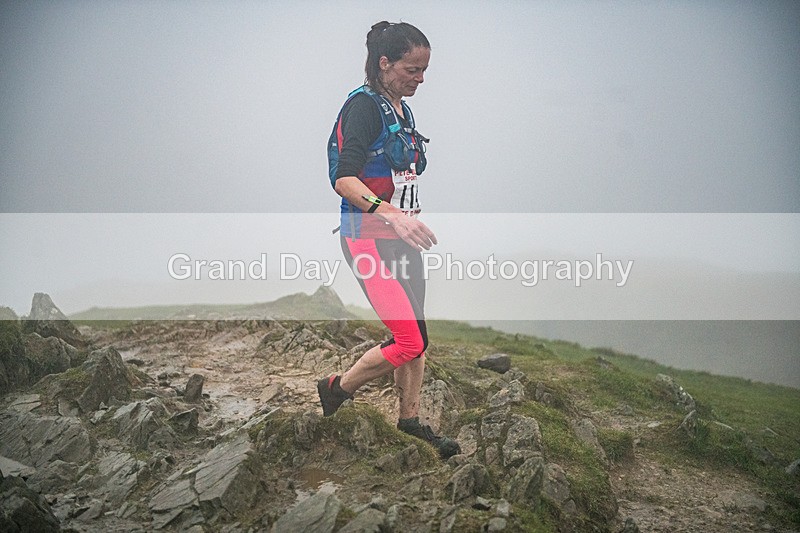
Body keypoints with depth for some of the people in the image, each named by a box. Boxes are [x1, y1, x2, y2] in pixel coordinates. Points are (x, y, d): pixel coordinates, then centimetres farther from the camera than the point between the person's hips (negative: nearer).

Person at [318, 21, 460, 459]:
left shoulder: (401, 109, 13)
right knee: (408, 342, -11)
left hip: (400, 237, 9)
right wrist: (391, 214, -36)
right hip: (368, 239, -9)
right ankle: (336, 390, 11)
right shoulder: (363, 106, -14)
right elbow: (343, 180, -24)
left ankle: (410, 421, 26)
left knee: (417, 336, 11)